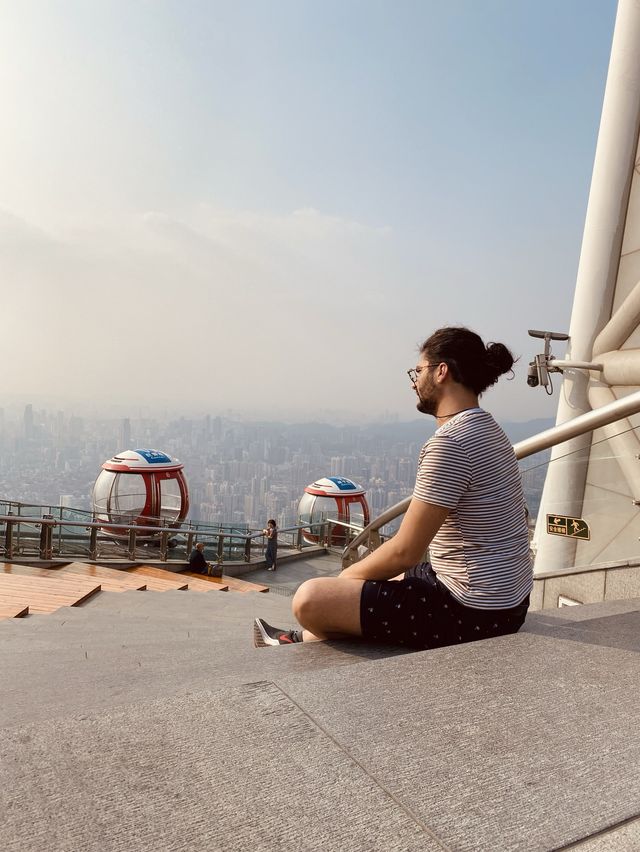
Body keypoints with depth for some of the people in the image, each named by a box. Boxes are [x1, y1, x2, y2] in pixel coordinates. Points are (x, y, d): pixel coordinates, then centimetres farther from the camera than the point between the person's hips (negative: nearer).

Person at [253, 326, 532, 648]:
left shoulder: (450, 442, -22)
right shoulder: (486, 428, 11)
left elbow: (404, 552, -23)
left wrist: (347, 576, -4)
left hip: (473, 611, -11)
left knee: (310, 599, -8)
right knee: (371, 579, 29)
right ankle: (303, 639, 45)